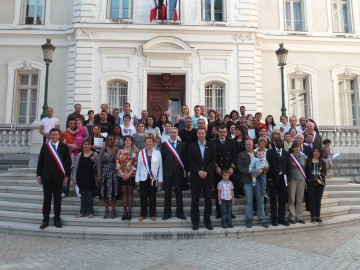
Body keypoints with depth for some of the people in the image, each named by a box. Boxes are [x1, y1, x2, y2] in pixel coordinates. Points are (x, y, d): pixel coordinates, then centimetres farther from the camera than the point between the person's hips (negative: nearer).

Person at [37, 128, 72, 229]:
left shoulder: (64, 147, 2)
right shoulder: (45, 146, 6)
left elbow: (68, 162, 1)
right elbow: (40, 161, 6)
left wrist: (67, 176, -4)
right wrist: (39, 175, 2)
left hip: (58, 176, -1)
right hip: (47, 176, 1)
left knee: (57, 198, 5)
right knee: (47, 198, 5)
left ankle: (57, 219, 14)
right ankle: (45, 219, 13)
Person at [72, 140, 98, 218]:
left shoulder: (94, 154, 0)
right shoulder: (79, 154, 4)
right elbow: (75, 167, 4)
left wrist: (94, 161, -16)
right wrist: (74, 178, 0)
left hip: (90, 177, -2)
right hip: (81, 177, 2)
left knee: (89, 195, 4)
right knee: (83, 195, 8)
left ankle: (90, 212, 11)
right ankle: (82, 212, 15)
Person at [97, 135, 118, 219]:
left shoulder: (117, 150, 0)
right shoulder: (103, 150, 3)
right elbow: (99, 163, 1)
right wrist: (99, 175, -5)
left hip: (114, 174, -1)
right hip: (105, 174, 1)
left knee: (114, 193, 3)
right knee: (105, 193, 4)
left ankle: (113, 210, 14)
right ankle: (106, 211, 14)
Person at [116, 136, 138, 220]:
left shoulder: (134, 151, 1)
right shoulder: (120, 151, 7)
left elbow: (136, 164, -5)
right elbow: (117, 163, 2)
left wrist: (129, 174, -11)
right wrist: (122, 174, -9)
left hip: (131, 175, -2)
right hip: (122, 175, 2)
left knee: (130, 192, 3)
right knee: (124, 192, 6)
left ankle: (129, 211, 8)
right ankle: (125, 211, 11)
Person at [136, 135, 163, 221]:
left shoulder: (158, 153, 1)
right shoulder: (141, 153, 4)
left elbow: (160, 167, 2)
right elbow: (138, 167, 4)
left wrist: (160, 179, -1)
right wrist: (137, 179, 0)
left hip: (154, 178, 0)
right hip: (143, 178, 1)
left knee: (153, 197, 8)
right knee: (143, 197, 6)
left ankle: (153, 214, 19)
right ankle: (143, 214, 18)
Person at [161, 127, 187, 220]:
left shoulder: (182, 144, 6)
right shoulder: (164, 144, 4)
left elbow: (185, 158, 6)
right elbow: (162, 159, 3)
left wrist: (185, 170, 0)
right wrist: (163, 171, -2)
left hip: (179, 172, 0)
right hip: (168, 172, 0)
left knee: (179, 193, 7)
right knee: (167, 194, 6)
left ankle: (180, 213, 17)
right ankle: (167, 213, 15)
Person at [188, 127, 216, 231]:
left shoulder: (211, 146, 7)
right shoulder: (192, 146, 5)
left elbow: (213, 160, 1)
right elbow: (190, 161, -1)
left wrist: (206, 171, -10)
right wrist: (199, 171, -12)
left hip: (208, 176, 1)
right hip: (195, 176, 0)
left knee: (208, 199, 3)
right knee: (195, 200, 1)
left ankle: (207, 221, 14)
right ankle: (195, 222, 10)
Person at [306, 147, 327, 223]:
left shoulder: (322, 162, 11)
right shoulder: (308, 161, 5)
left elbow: (324, 172, 7)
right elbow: (306, 172, 3)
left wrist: (321, 178, -10)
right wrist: (308, 179, -9)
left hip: (320, 183, 2)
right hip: (311, 183, -2)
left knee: (318, 200, 4)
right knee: (312, 200, -2)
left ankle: (318, 216, 12)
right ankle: (313, 216, 3)